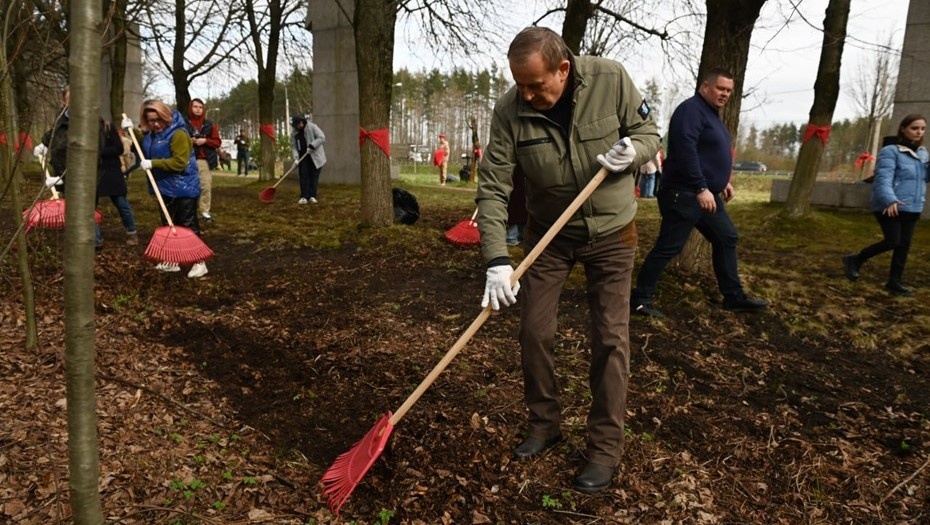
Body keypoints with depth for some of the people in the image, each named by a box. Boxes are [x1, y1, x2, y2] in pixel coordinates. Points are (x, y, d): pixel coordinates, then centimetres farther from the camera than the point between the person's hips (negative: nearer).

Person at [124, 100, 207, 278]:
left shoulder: (178, 134, -19)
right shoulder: (151, 134, 8)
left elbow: (180, 162, -25)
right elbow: (146, 147, 29)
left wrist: (153, 164, -26)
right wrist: (132, 130, 14)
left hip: (183, 189, -9)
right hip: (165, 187, 9)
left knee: (188, 225, -4)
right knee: (168, 225, 15)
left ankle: (199, 262, 3)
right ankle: (172, 260, 26)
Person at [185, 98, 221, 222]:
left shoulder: (209, 124, 10)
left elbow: (217, 142, 7)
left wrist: (205, 141, -9)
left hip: (205, 160, 1)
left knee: (206, 187, -3)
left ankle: (205, 211, 3)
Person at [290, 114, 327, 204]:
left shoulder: (312, 127, -6)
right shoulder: (294, 133, 6)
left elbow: (322, 138, -13)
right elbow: (293, 147, 4)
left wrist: (311, 146, -22)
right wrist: (296, 158, -13)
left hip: (315, 157, -3)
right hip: (303, 158, 3)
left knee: (314, 176, -3)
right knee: (303, 176, -4)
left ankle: (312, 196, 0)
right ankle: (304, 197, -4)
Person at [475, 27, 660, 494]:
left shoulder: (612, 79, -18)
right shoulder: (509, 112, -18)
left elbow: (647, 131, -3)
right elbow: (492, 189, -19)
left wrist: (632, 151, -27)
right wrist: (497, 260, -28)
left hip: (611, 231, -1)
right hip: (547, 232, 1)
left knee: (610, 338, -1)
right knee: (534, 331, 3)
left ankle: (605, 449, 14)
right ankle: (544, 424, 27)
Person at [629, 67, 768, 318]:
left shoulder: (711, 113, 19)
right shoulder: (691, 110, -13)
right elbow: (686, 151, -25)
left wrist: (723, 181, 24)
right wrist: (701, 188, -27)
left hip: (708, 194, 11)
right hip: (684, 194, -10)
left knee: (726, 239, 13)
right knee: (668, 247, -7)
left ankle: (734, 296, 22)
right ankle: (641, 298, 1)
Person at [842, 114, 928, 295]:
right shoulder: (890, 151, -10)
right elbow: (884, 178, -21)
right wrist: (890, 200, -36)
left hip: (912, 208, 7)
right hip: (890, 207, -7)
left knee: (904, 245, 7)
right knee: (892, 242, -11)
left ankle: (895, 282, 15)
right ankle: (854, 260, 8)